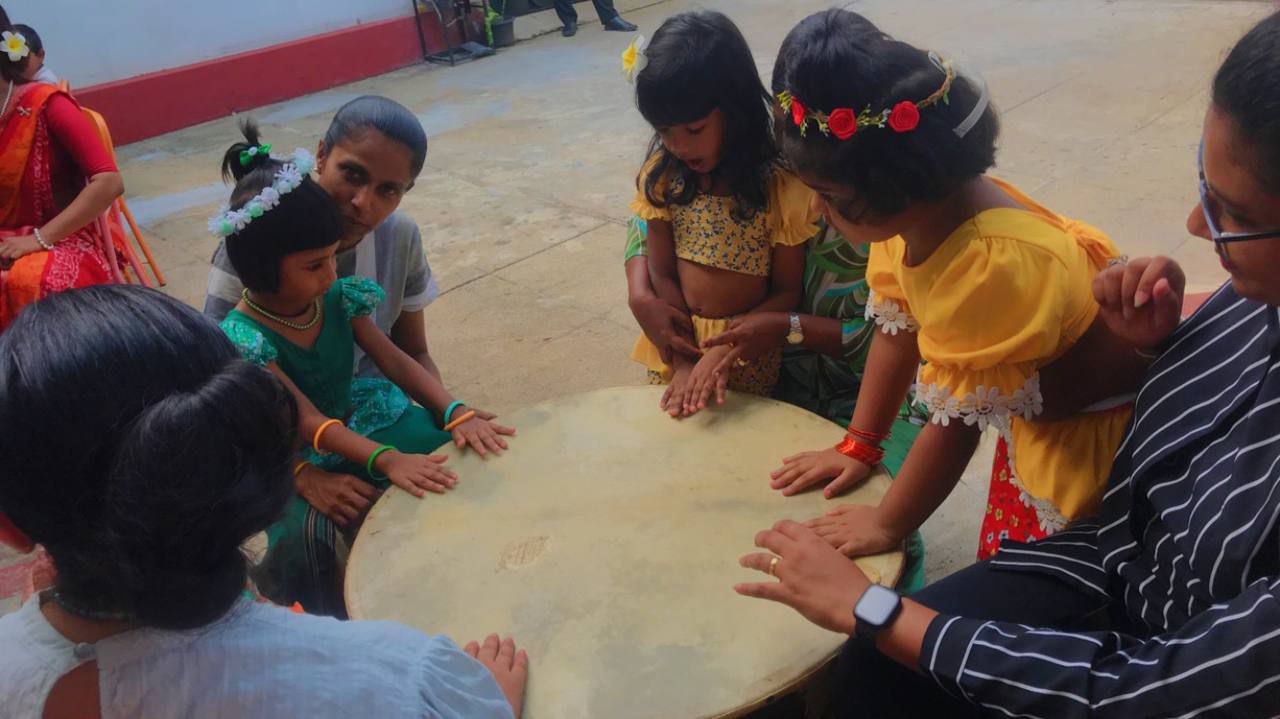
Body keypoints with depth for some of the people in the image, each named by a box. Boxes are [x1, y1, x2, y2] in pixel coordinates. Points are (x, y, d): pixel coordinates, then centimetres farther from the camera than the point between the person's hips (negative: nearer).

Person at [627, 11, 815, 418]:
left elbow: (786, 293, -11)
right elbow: (662, 275, -5)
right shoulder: (662, 175, -8)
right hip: (677, 341, 3)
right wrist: (683, 361, -13)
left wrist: (722, 351, -21)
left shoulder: (779, 184, -17)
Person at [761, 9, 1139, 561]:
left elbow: (956, 422, -28)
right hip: (1033, 419, 7)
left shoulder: (994, 268, -38)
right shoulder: (916, 211, -15)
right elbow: (898, 329, 0)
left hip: (1094, 440, -7)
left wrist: (888, 525, -14)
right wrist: (859, 446, 4)